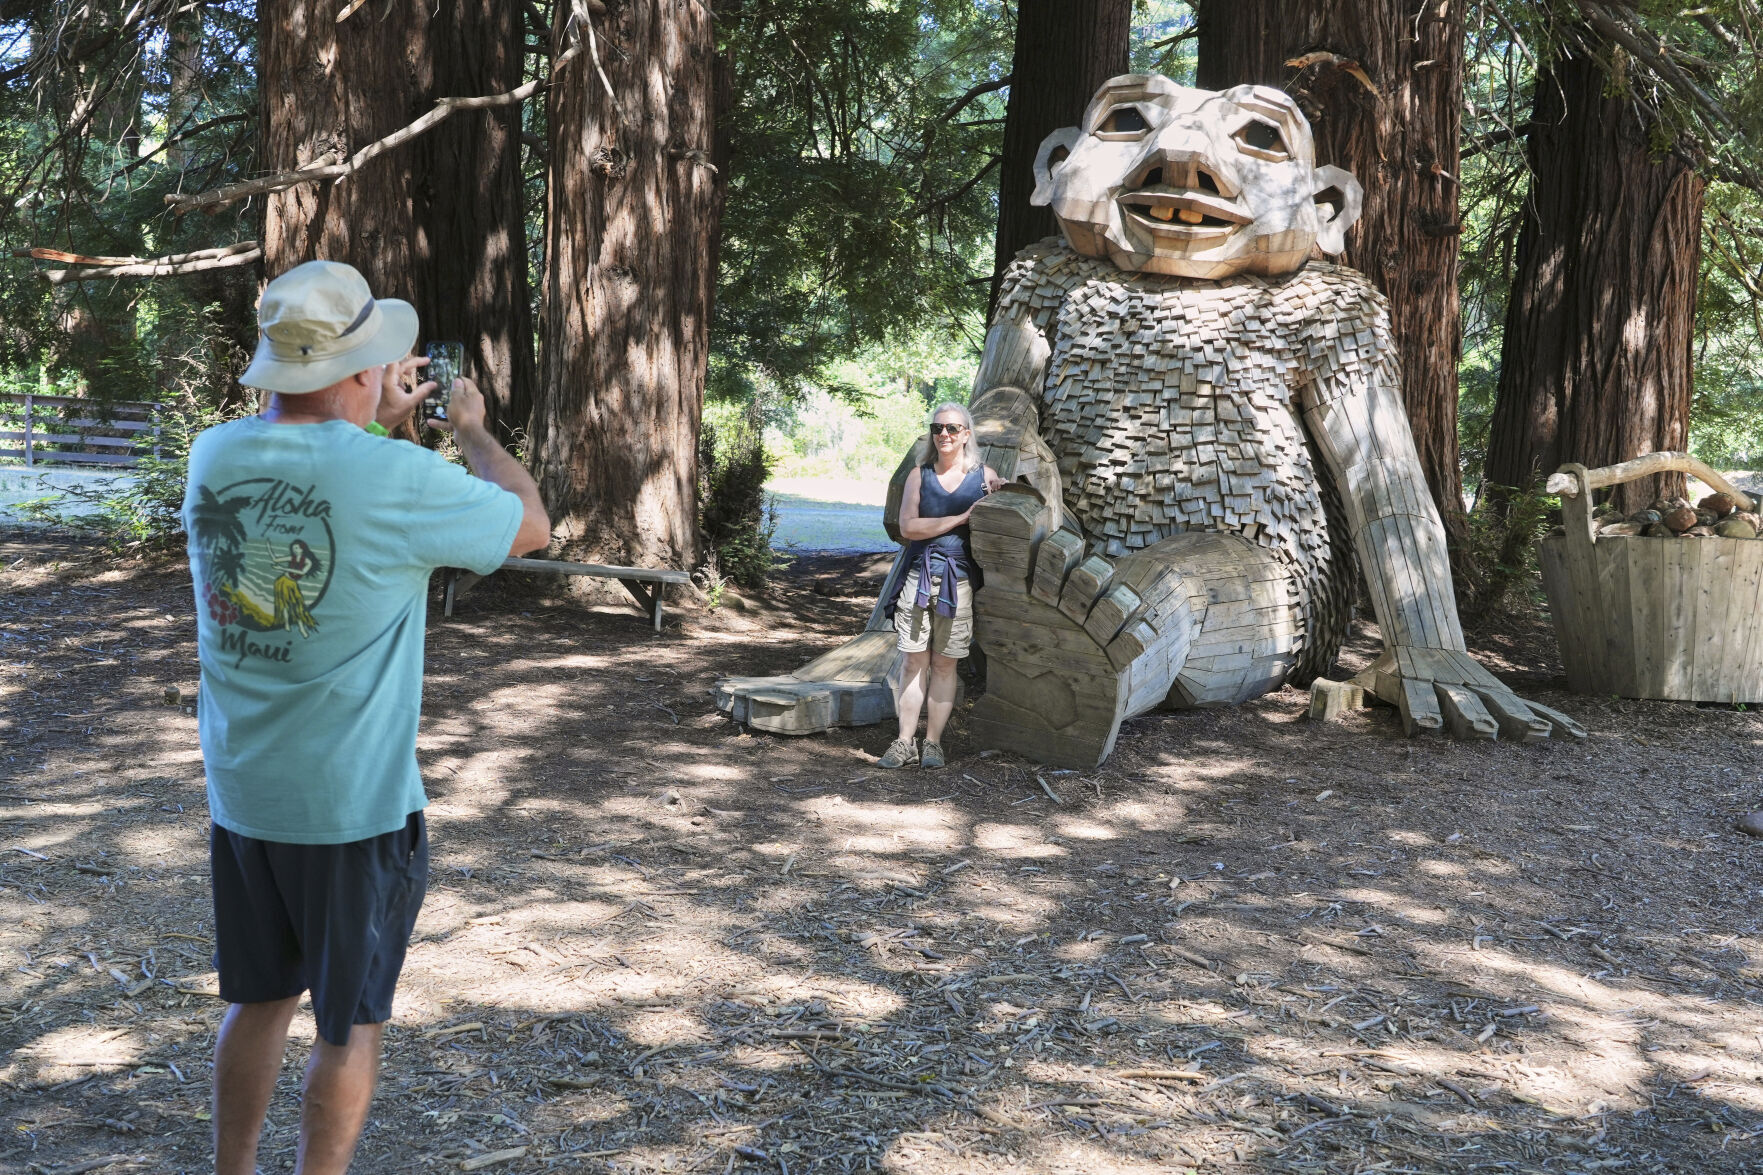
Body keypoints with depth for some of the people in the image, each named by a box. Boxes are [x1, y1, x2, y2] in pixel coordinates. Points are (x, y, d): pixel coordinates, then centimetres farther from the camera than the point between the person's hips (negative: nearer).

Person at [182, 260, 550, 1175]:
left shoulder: (215, 456, -3)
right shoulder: (396, 479, -21)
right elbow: (532, 527, -5)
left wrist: (379, 419, 24)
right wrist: (472, 431, 10)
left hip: (238, 792, 6)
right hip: (352, 805, -6)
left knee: (259, 999, 22)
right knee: (350, 1023, 11)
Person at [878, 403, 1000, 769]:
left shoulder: (985, 476, 7)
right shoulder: (920, 475, 8)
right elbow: (907, 526, -4)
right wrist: (960, 519, -9)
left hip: (959, 578, -1)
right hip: (919, 574, 1)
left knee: (945, 665, 3)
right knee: (914, 661, -1)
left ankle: (932, 743, 9)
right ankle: (906, 742, 3)